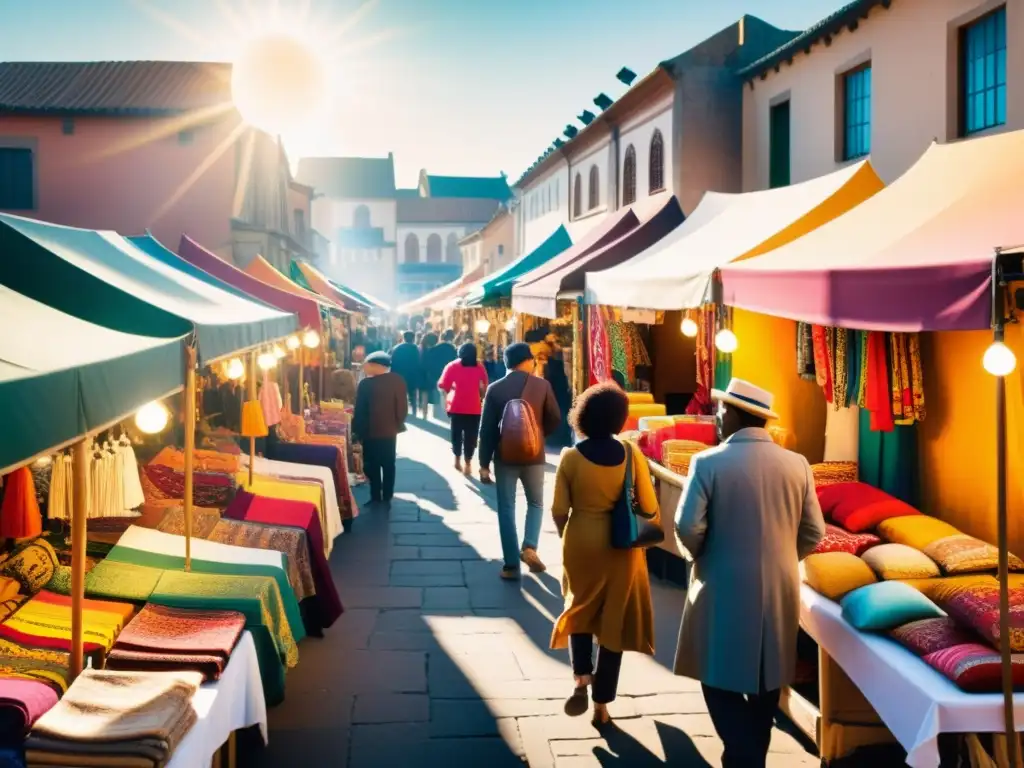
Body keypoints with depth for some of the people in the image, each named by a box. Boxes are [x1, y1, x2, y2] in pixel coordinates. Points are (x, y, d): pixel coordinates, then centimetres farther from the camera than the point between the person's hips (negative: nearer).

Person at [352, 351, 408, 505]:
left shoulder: (366, 383, -18)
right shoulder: (398, 381, -4)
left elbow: (360, 410, -12)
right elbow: (402, 407, 1)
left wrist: (357, 430, -3)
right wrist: (399, 424, 13)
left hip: (371, 431, -4)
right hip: (390, 430, 4)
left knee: (372, 465, 8)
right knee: (388, 465, 13)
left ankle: (376, 497, 8)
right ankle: (387, 497, 15)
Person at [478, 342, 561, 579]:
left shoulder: (495, 389, -3)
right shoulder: (542, 386, -5)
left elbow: (487, 428, -5)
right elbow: (554, 420, 1)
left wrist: (484, 464, 0)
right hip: (534, 455, 0)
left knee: (506, 509, 7)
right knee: (535, 503, 19)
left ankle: (511, 565, 6)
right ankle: (529, 547, -1)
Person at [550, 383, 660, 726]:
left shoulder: (571, 457, -10)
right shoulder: (631, 454, -10)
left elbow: (559, 511, -7)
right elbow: (649, 507, -6)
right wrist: (654, 525, 17)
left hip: (581, 543, 0)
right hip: (621, 547, 0)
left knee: (580, 609, 23)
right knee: (613, 621, 11)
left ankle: (581, 678, 3)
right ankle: (601, 705, 17)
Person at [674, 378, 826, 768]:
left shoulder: (708, 462, -14)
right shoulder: (797, 464, -1)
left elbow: (688, 527, -16)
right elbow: (814, 532, 1)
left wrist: (701, 556, 5)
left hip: (725, 589, -4)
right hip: (780, 589, 5)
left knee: (723, 680, 8)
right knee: (766, 681, 18)